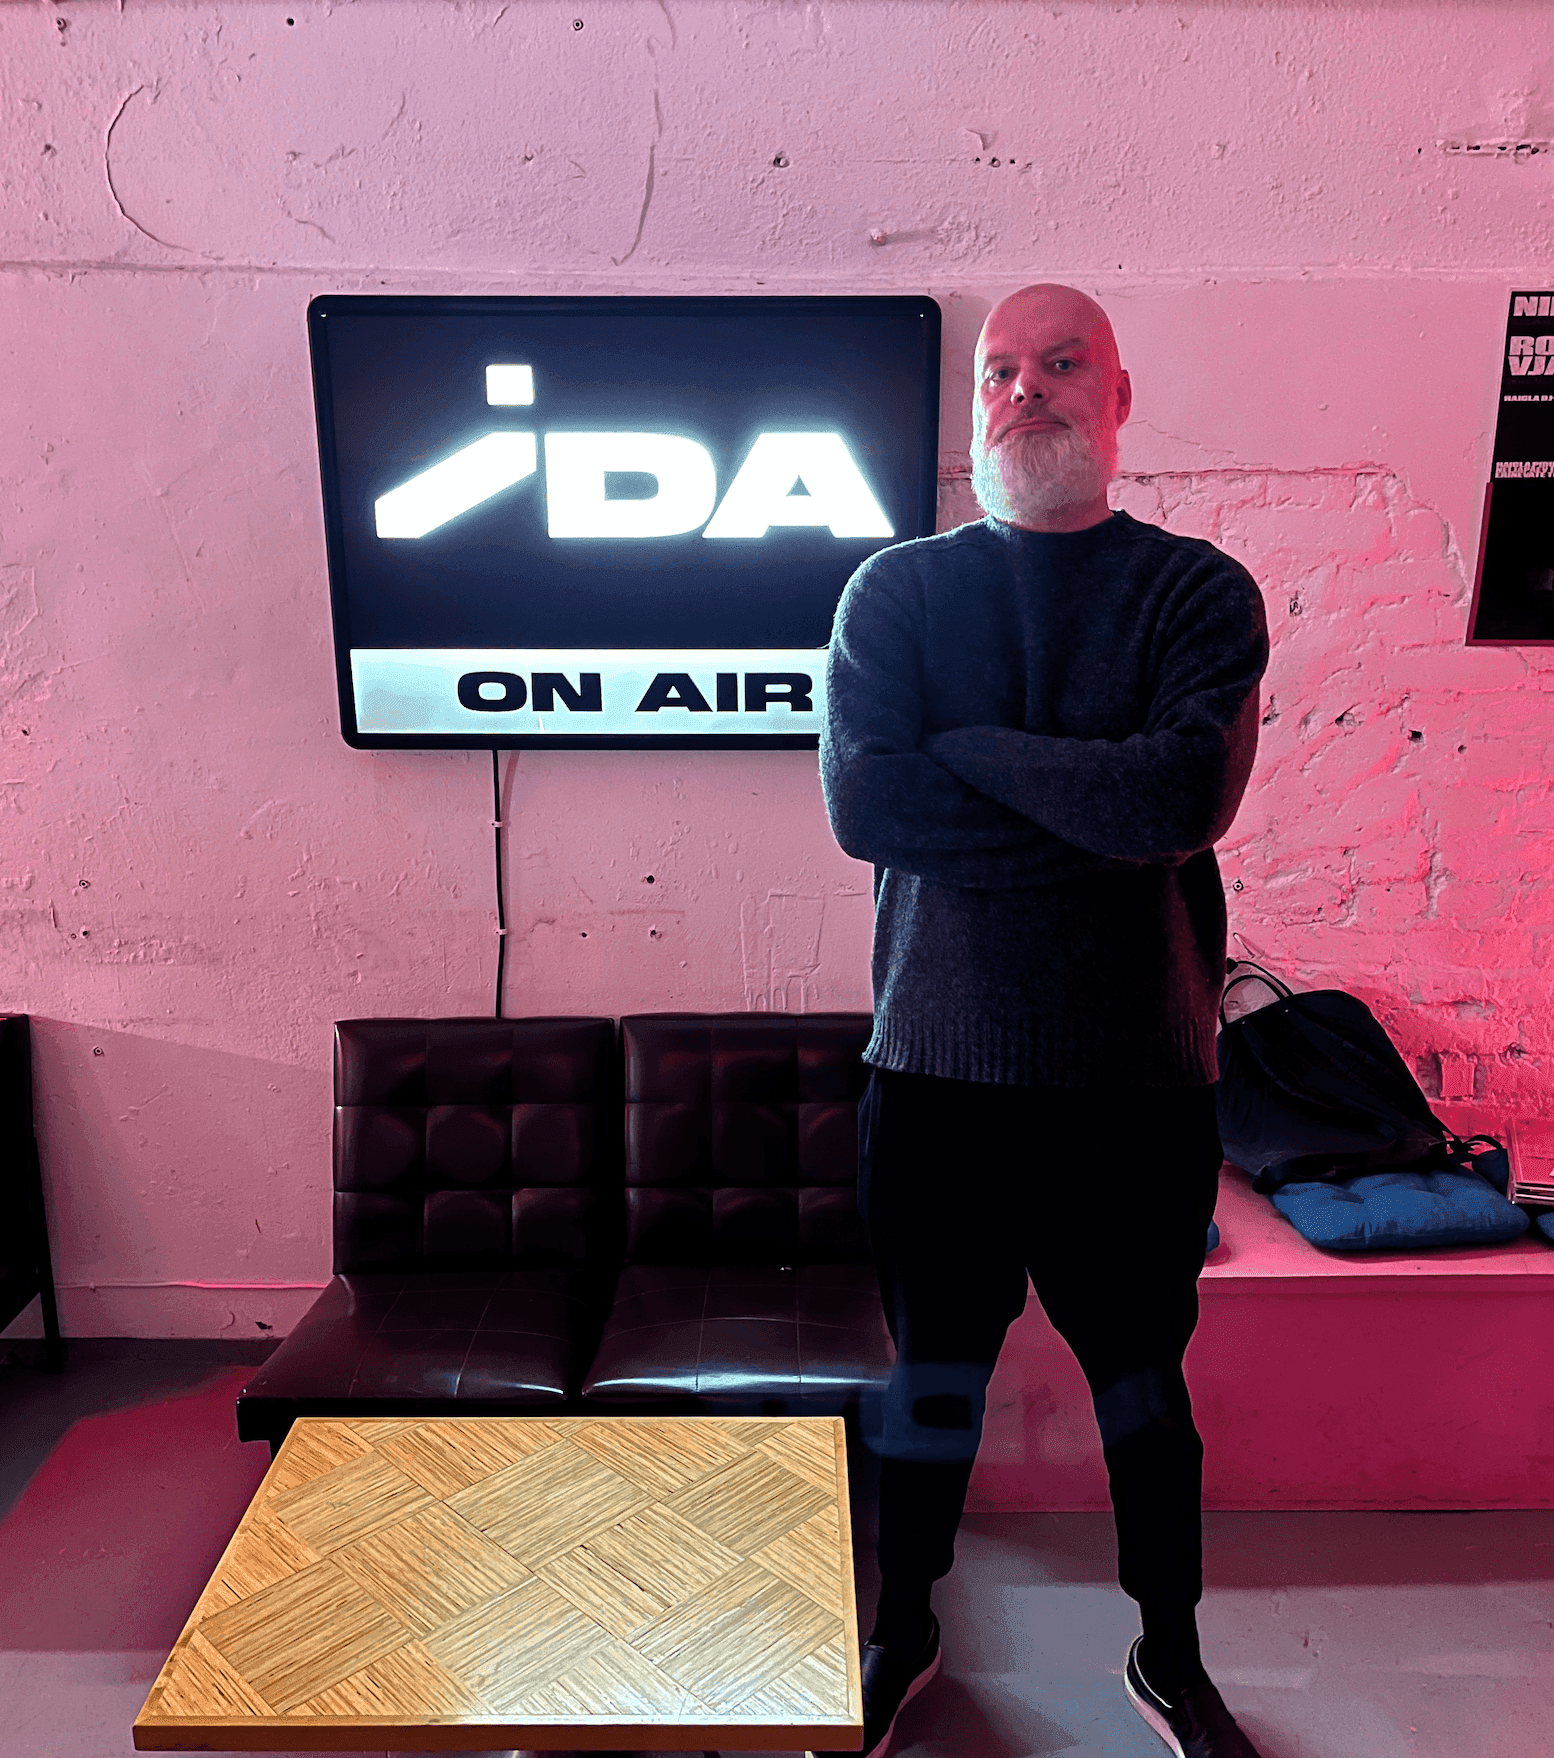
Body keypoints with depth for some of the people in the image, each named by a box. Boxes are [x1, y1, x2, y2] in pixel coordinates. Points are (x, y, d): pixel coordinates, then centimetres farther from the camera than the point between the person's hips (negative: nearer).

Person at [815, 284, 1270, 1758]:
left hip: (1137, 1075, 0)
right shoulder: (896, 589, 2)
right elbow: (860, 802, -14)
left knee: (1145, 1380, 19)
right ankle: (904, 1633, 44)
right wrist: (1103, 810, -14)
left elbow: (1187, 794, -19)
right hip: (938, 1067, 1)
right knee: (931, 1376, 17)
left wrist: (965, 744, -13)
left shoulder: (1199, 592, 0)